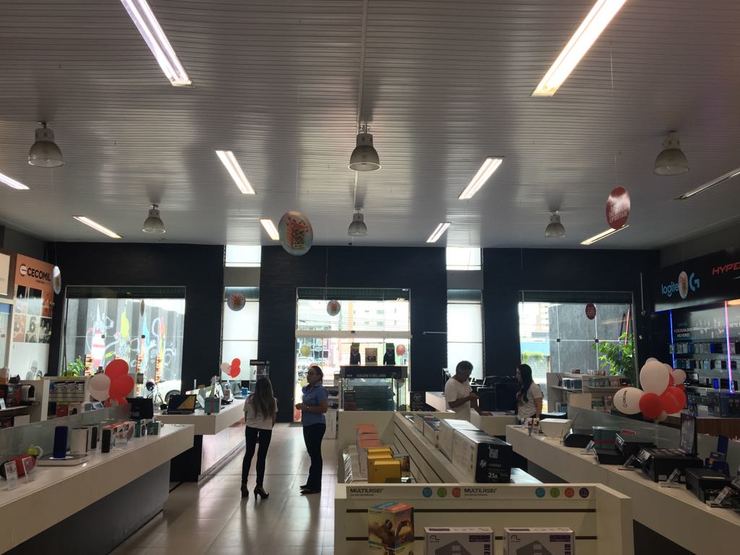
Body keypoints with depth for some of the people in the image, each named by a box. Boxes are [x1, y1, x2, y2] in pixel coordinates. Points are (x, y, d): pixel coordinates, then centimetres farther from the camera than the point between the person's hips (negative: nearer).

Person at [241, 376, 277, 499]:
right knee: (261, 457, 7)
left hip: (251, 428, 1)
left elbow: (246, 417, 3)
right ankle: (259, 486, 11)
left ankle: (244, 484, 17)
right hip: (266, 430, -1)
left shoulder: (250, 399, -2)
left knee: (248, 454, 15)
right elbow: (273, 419, 2)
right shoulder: (272, 401, -2)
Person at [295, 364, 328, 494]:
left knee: (315, 454, -2)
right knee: (312, 453, 16)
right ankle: (311, 482, 27)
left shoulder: (320, 390, -15)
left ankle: (315, 486, 5)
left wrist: (306, 407, -21)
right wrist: (301, 406, 6)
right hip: (307, 425, 9)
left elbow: (323, 408, -22)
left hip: (316, 425, -9)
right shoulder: (307, 389, 11)